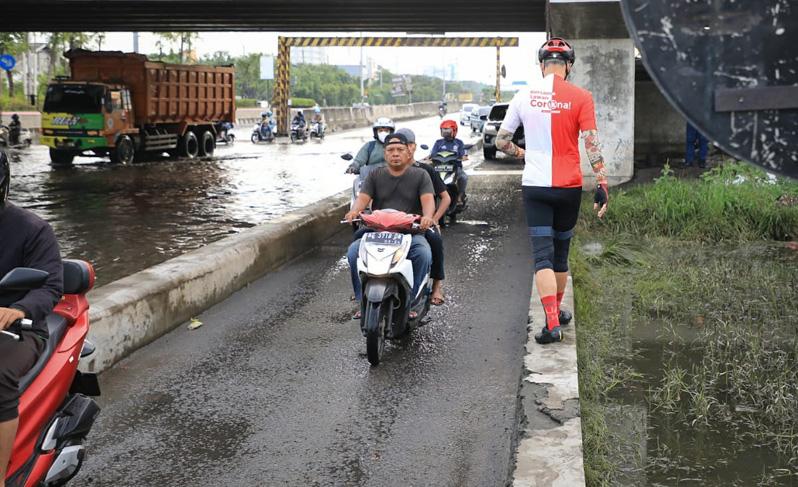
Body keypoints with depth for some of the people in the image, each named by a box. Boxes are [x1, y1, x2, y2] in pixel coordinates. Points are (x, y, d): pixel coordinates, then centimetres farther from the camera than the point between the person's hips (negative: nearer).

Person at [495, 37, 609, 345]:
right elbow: (592, 146, -11)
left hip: (534, 186, 0)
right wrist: (602, 186, -7)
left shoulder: (524, 96, 0)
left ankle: (552, 323, -12)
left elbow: (501, 141, 6)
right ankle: (558, 311, 33)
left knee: (543, 256, -1)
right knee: (561, 253, 17)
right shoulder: (580, 97, -6)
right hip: (569, 186, 0)